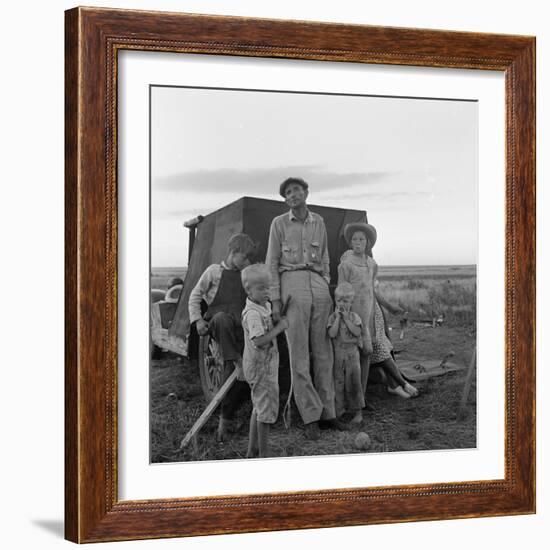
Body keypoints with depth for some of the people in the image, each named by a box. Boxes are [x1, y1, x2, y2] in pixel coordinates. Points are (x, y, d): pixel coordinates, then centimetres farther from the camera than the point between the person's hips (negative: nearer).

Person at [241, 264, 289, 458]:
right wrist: (279, 327, -25)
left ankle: (252, 451, 29)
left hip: (266, 364, 10)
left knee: (259, 407, 18)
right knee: (267, 409, -2)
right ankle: (263, 453, 8)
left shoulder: (264, 306, 8)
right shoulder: (253, 313, -23)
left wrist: (280, 317, 7)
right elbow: (259, 340, -31)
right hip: (261, 367, -10)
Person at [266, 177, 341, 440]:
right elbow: (272, 263, 2)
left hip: (318, 287, 4)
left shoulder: (318, 222, 15)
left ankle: (327, 412, 13)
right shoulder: (279, 223, 4)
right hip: (292, 286, -4)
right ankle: (310, 417, 0)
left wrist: (327, 293, 12)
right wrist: (275, 301, -6)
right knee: (299, 354, -5)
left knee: (323, 352, 5)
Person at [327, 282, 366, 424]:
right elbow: (332, 334, -14)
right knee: (337, 382, 5)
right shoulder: (332, 317, 0)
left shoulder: (354, 317, 1)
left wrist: (346, 318, -15)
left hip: (352, 353, -1)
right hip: (337, 353, 1)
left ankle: (357, 411, 6)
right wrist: (338, 317, -15)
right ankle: (339, 409, 17)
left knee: (353, 381, -1)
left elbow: (357, 332, -15)